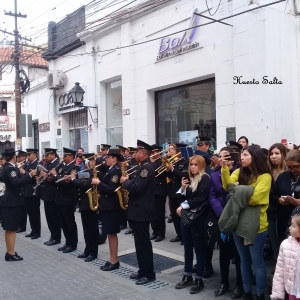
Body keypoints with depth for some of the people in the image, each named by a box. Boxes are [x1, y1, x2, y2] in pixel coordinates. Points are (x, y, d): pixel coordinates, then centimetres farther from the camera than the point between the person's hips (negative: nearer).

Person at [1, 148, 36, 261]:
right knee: (11, 228, -4)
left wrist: (21, 173, 19)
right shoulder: (10, 168, -19)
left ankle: (9, 252, 22)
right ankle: (11, 254, 3)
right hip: (12, 201, -10)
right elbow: (16, 182, -34)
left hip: (10, 200, 10)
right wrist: (29, 174, -38)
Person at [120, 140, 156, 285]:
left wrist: (125, 181, -11)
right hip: (138, 209, 11)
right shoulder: (143, 166, 14)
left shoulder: (147, 167, -19)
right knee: (140, 242, 15)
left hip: (142, 211, -11)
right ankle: (143, 270, 25)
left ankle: (149, 273, 8)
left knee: (144, 243, -2)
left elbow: (136, 188, -27)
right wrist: (128, 181, 1)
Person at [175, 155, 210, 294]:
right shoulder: (188, 179, 12)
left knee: (199, 248, 3)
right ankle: (187, 276, 25)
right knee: (187, 247, 14)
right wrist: (183, 188, -5)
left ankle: (199, 279, 12)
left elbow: (200, 199, -19)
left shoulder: (205, 179, -10)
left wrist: (183, 206, -16)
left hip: (198, 218, -7)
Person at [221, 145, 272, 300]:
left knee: (257, 262, 6)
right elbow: (228, 185, -11)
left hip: (255, 225, -5)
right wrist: (225, 168, -21)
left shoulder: (265, 177, -10)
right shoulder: (239, 172, 6)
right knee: (244, 260, 17)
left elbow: (255, 198, -22)